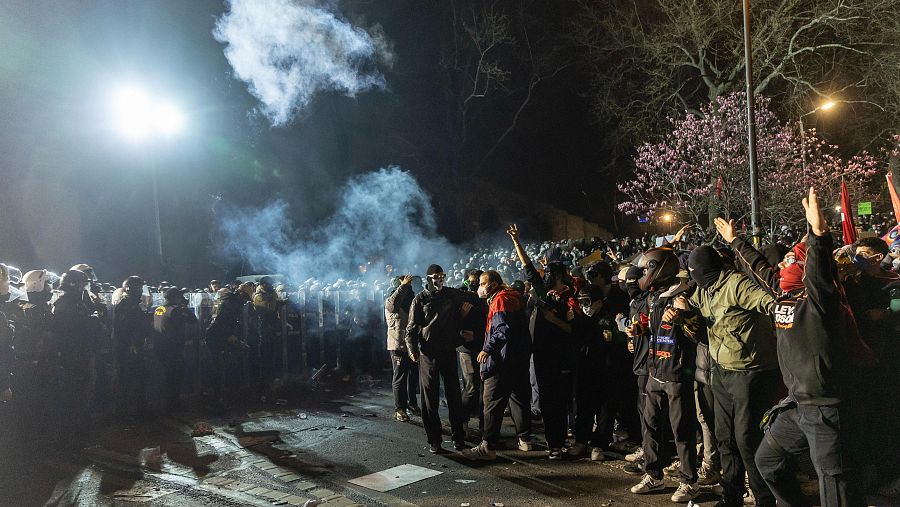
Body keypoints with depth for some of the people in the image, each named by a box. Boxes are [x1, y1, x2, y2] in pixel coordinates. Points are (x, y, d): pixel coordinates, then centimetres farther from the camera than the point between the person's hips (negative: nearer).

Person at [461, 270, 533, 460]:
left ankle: (488, 447, -3)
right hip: (520, 359, 10)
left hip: (501, 361, -10)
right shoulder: (514, 298, 15)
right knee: (520, 398, 17)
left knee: (493, 403, -6)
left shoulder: (500, 300, -13)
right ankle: (524, 439, 26)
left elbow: (504, 330, -23)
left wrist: (487, 349, -22)